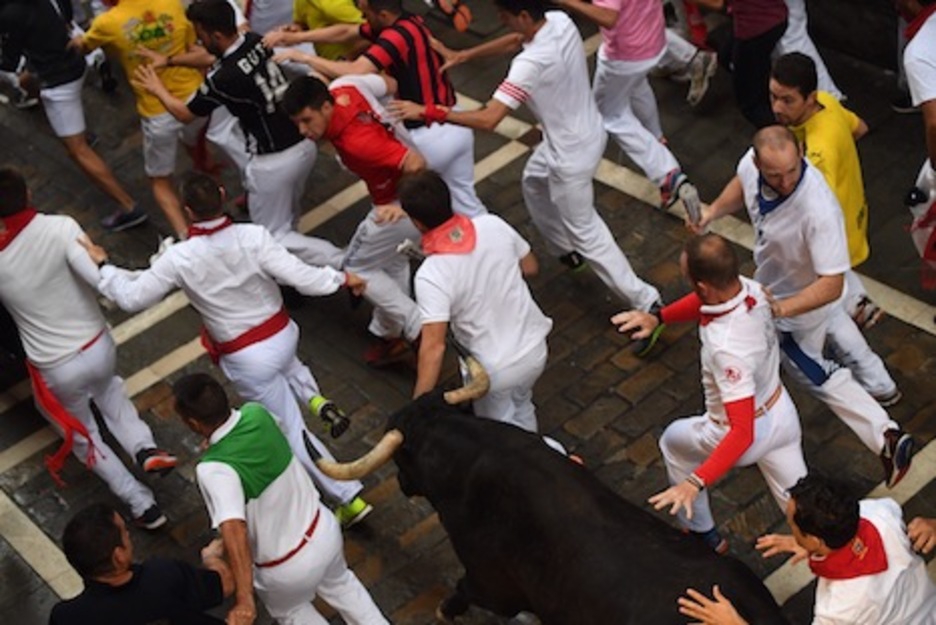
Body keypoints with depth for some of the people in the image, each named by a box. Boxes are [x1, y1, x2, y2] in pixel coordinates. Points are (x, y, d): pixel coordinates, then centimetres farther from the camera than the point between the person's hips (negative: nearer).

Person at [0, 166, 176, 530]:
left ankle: (141, 504, 26)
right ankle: (144, 448, 16)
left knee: (81, 436, 27)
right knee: (107, 387, 39)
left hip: (56, 372, -1)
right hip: (99, 346, 2)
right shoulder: (60, 228, -19)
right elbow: (102, 278, -30)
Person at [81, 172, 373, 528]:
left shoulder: (179, 259, -21)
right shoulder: (253, 237, -20)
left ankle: (349, 498, 15)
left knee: (292, 432, 12)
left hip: (248, 360, -3)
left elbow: (133, 298, -9)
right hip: (283, 335, 3)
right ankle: (315, 399, 17)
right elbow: (302, 278, -22)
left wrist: (103, 267, 9)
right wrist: (342, 278, -3)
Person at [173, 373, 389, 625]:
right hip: (324, 532, 5)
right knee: (339, 584, 38)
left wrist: (244, 601, -49)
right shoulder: (257, 413, -14)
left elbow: (234, 531, -46)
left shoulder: (214, 470, -33)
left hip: (287, 570, -5)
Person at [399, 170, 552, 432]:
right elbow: (530, 268, 2)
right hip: (535, 349, 5)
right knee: (521, 407, 36)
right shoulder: (493, 225, -15)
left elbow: (434, 346, -30)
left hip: (495, 371, -5)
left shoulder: (431, 275, -29)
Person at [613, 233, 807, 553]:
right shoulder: (751, 288, -18)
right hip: (783, 415, 6)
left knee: (674, 441, 24)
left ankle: (703, 535, 40)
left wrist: (696, 483, -44)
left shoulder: (728, 349, -41)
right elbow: (702, 301, 7)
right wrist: (657, 317, -3)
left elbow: (743, 433, -40)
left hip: (749, 433, -6)